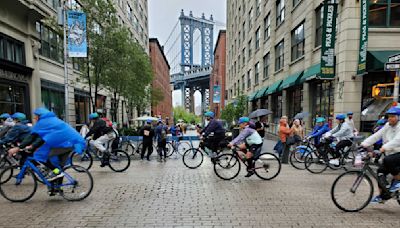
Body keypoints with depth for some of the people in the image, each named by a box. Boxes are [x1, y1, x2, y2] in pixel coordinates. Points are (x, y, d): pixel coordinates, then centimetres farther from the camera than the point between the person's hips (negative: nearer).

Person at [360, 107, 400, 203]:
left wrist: (385, 147, -44)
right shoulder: (387, 126, 8)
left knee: (387, 160, -34)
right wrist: (364, 144, -12)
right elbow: (376, 136, 1)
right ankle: (383, 196, 9)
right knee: (381, 171, -3)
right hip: (391, 154, 7)